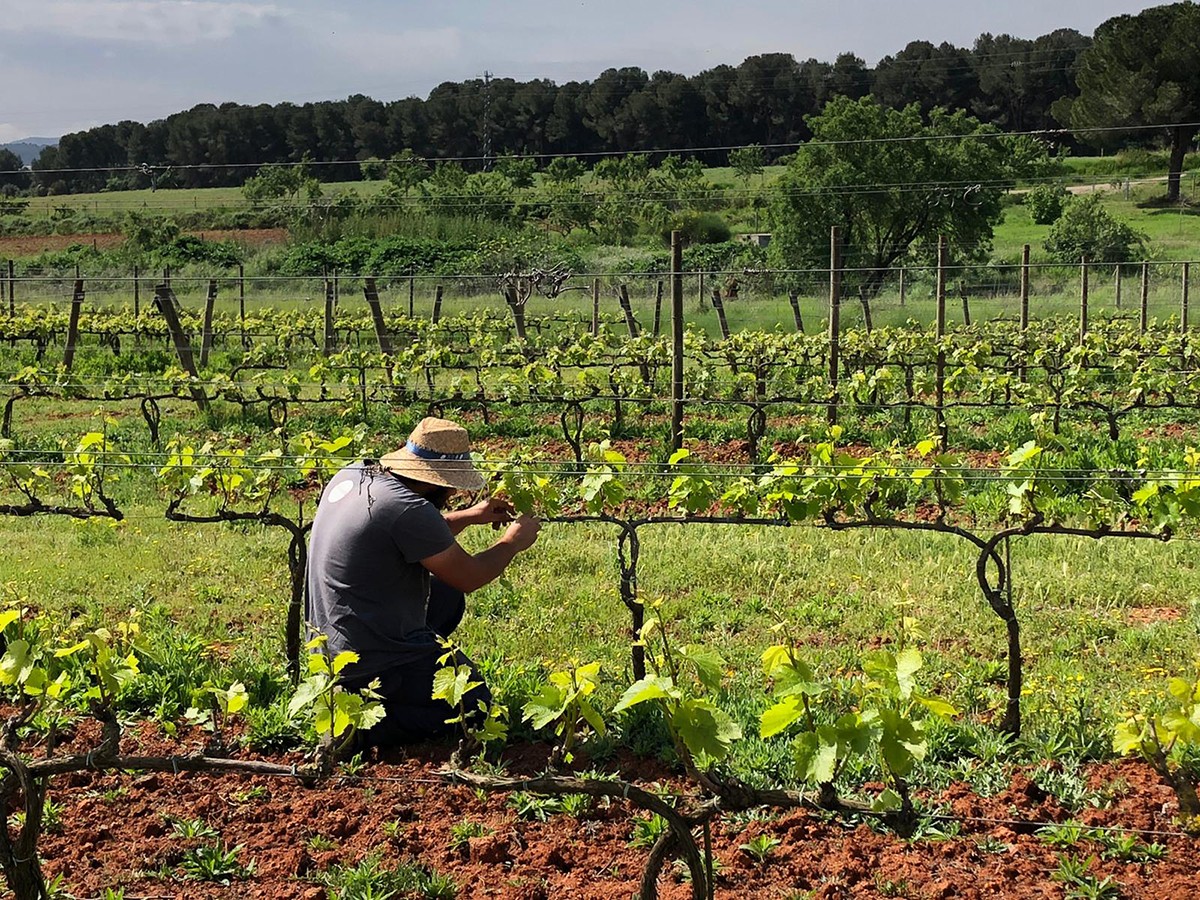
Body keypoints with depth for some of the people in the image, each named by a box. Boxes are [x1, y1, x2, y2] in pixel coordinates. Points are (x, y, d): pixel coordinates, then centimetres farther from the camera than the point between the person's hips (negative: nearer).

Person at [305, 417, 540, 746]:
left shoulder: (352, 474, 1)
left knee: (447, 595, 23)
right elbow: (469, 577, -14)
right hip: (372, 662, -9)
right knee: (475, 706, 6)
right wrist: (513, 543, 3)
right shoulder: (407, 508, -26)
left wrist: (469, 516, 18)